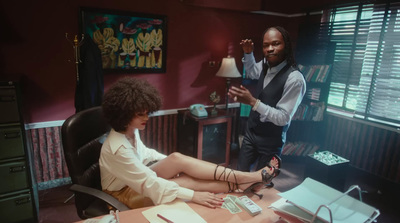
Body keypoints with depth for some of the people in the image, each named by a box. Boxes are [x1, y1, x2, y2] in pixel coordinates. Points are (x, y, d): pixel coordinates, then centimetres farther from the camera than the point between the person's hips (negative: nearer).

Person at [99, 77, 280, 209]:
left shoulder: (131, 130, -7)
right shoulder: (118, 149, -32)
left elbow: (144, 153, 11)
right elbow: (150, 185, -33)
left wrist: (173, 163, 2)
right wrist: (193, 195, -35)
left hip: (137, 180, 6)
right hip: (123, 193, -6)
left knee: (177, 158, -21)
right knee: (187, 181, -25)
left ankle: (241, 177, -23)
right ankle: (239, 184, -17)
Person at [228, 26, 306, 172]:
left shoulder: (294, 79, -25)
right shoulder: (265, 65, -4)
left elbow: (283, 118, -25)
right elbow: (251, 72, 22)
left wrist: (252, 101, -34)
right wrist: (248, 53, 4)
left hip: (271, 141, -6)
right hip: (251, 132, 6)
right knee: (240, 174, 16)